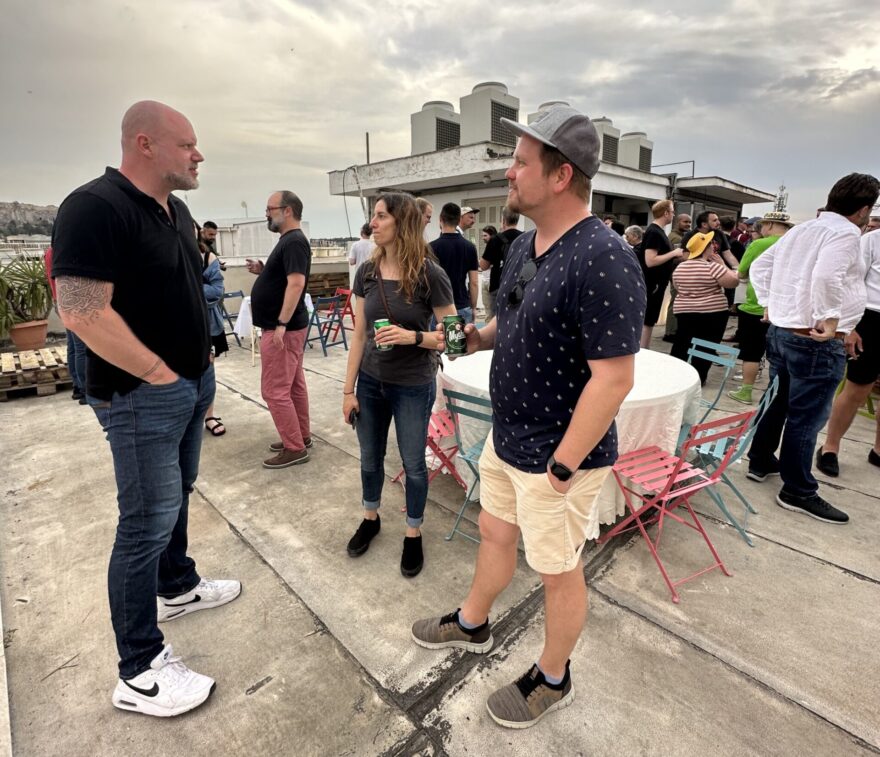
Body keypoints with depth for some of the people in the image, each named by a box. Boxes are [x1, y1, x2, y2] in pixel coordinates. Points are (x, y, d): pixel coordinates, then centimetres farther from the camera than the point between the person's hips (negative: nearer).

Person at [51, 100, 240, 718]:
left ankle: (177, 586, 44)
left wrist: (202, 354, 12)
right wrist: (160, 374, -19)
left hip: (194, 384, 9)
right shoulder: (96, 206, -17)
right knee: (148, 522, -1)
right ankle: (140, 673, 15)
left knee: (177, 496, 22)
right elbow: (82, 312, -24)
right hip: (143, 396, -9)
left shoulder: (177, 211, 12)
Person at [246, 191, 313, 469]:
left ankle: (295, 448, 3)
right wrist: (262, 271, 8)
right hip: (289, 326, 11)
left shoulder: (294, 242, -16)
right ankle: (301, 437, 25)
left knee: (274, 390, -6)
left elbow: (296, 283, -26)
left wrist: (281, 325, -29)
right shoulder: (289, 240, 16)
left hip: (283, 329, -11)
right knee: (294, 385, 15)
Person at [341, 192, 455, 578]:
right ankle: (370, 519, 44)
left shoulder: (429, 274, -14)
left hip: (413, 387, -4)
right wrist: (348, 389, 2)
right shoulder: (367, 272, -1)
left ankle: (413, 535, 34)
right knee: (370, 458, 19)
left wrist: (413, 336, -27)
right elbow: (359, 335, 2)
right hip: (370, 382, 4)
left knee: (413, 463, 11)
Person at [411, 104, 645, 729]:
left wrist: (559, 469, -20)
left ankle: (553, 679, 42)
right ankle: (472, 625, 52)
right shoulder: (525, 244, 4)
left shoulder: (603, 260, -25)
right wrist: (477, 337, -3)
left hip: (558, 458, -8)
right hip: (506, 440, 8)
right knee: (496, 534, 26)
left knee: (559, 571, 14)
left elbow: (613, 378, -25)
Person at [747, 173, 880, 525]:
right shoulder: (845, 233, -13)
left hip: (780, 331, 9)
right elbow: (826, 276, -31)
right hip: (816, 341, -8)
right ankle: (798, 492, 11)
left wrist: (769, 302, 15)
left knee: (779, 403, 21)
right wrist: (829, 319, -21)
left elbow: (759, 266, 17)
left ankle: (760, 461, 33)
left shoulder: (802, 229, 12)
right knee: (806, 417, 0)